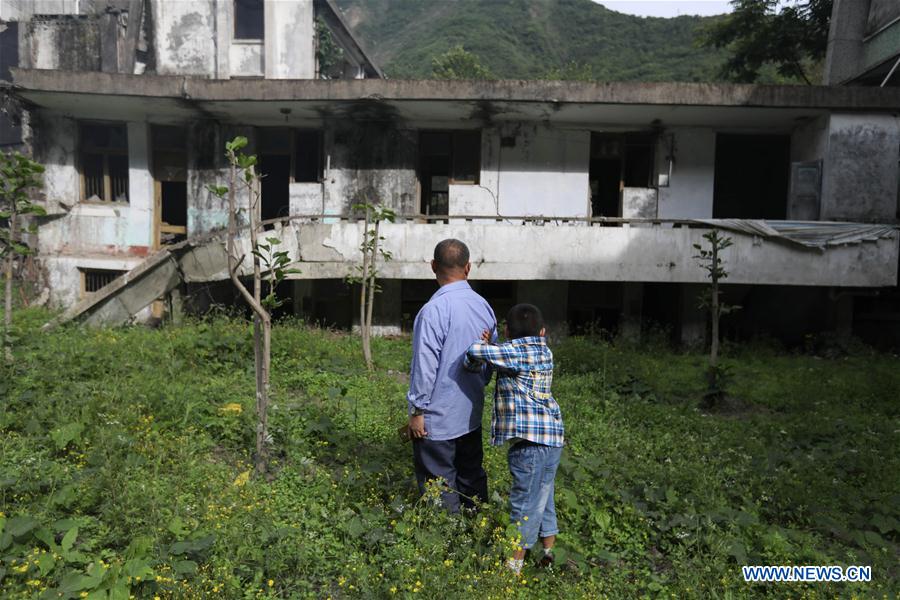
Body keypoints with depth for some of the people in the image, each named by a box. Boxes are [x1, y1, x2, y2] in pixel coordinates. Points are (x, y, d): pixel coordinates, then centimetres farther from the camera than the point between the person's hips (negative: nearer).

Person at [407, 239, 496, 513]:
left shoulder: (434, 309, -21)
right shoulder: (483, 305, 2)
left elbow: (425, 367, -19)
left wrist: (417, 410, -9)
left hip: (437, 420, -7)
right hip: (471, 415, 7)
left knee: (440, 490, 6)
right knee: (472, 477, 20)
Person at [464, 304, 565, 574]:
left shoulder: (516, 351, -15)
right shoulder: (544, 352, 11)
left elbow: (475, 354, -21)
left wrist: (483, 344, 0)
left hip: (531, 440, -9)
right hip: (551, 435, 9)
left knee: (525, 498, 1)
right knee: (542, 493, 22)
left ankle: (515, 562, 13)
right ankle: (549, 548, 36)